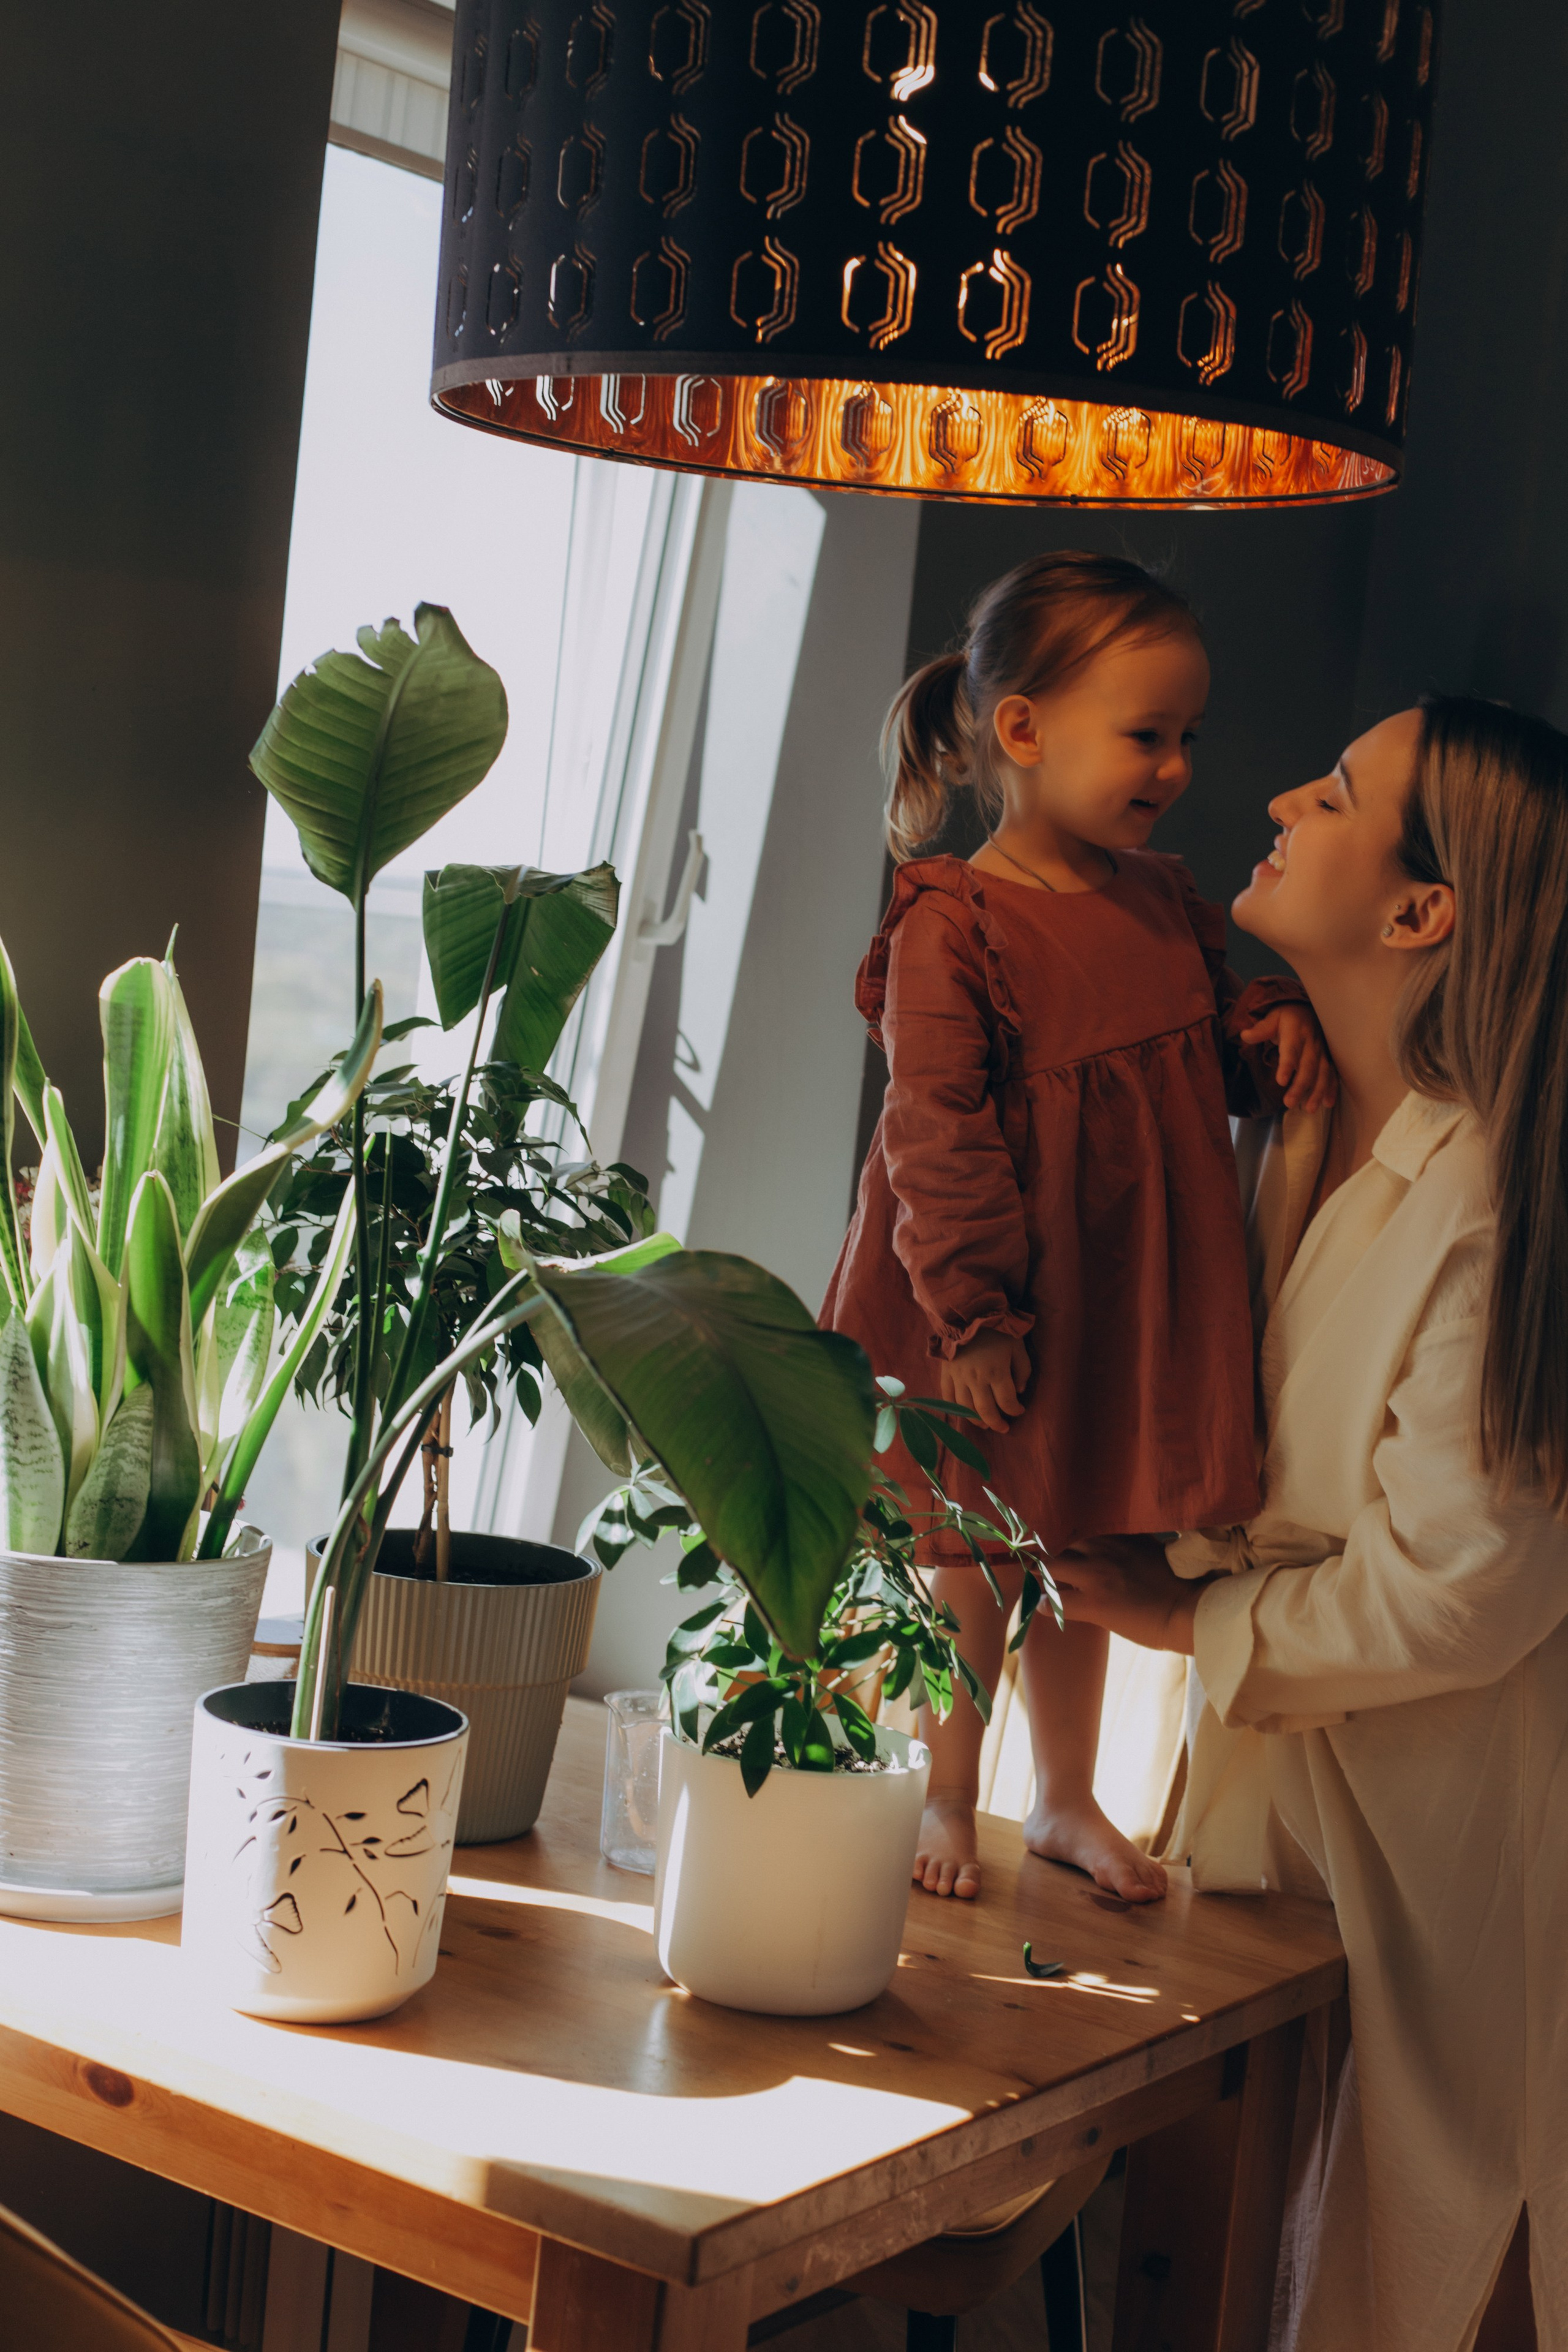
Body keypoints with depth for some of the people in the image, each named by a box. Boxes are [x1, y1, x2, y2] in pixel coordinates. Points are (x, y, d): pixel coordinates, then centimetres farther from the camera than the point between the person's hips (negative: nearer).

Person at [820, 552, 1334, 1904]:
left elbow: (1204, 1044, 19)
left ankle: (1068, 1799, 35)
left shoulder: (1162, 900, 5)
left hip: (1131, 1307, 6)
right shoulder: (954, 927, -17)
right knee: (972, 1564, 9)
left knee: (1082, 1551, 19)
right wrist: (973, 1312, -21)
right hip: (1000, 1312, -6)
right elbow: (936, 1133, -19)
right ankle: (947, 1804, 29)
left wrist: (1268, 1032, -4)